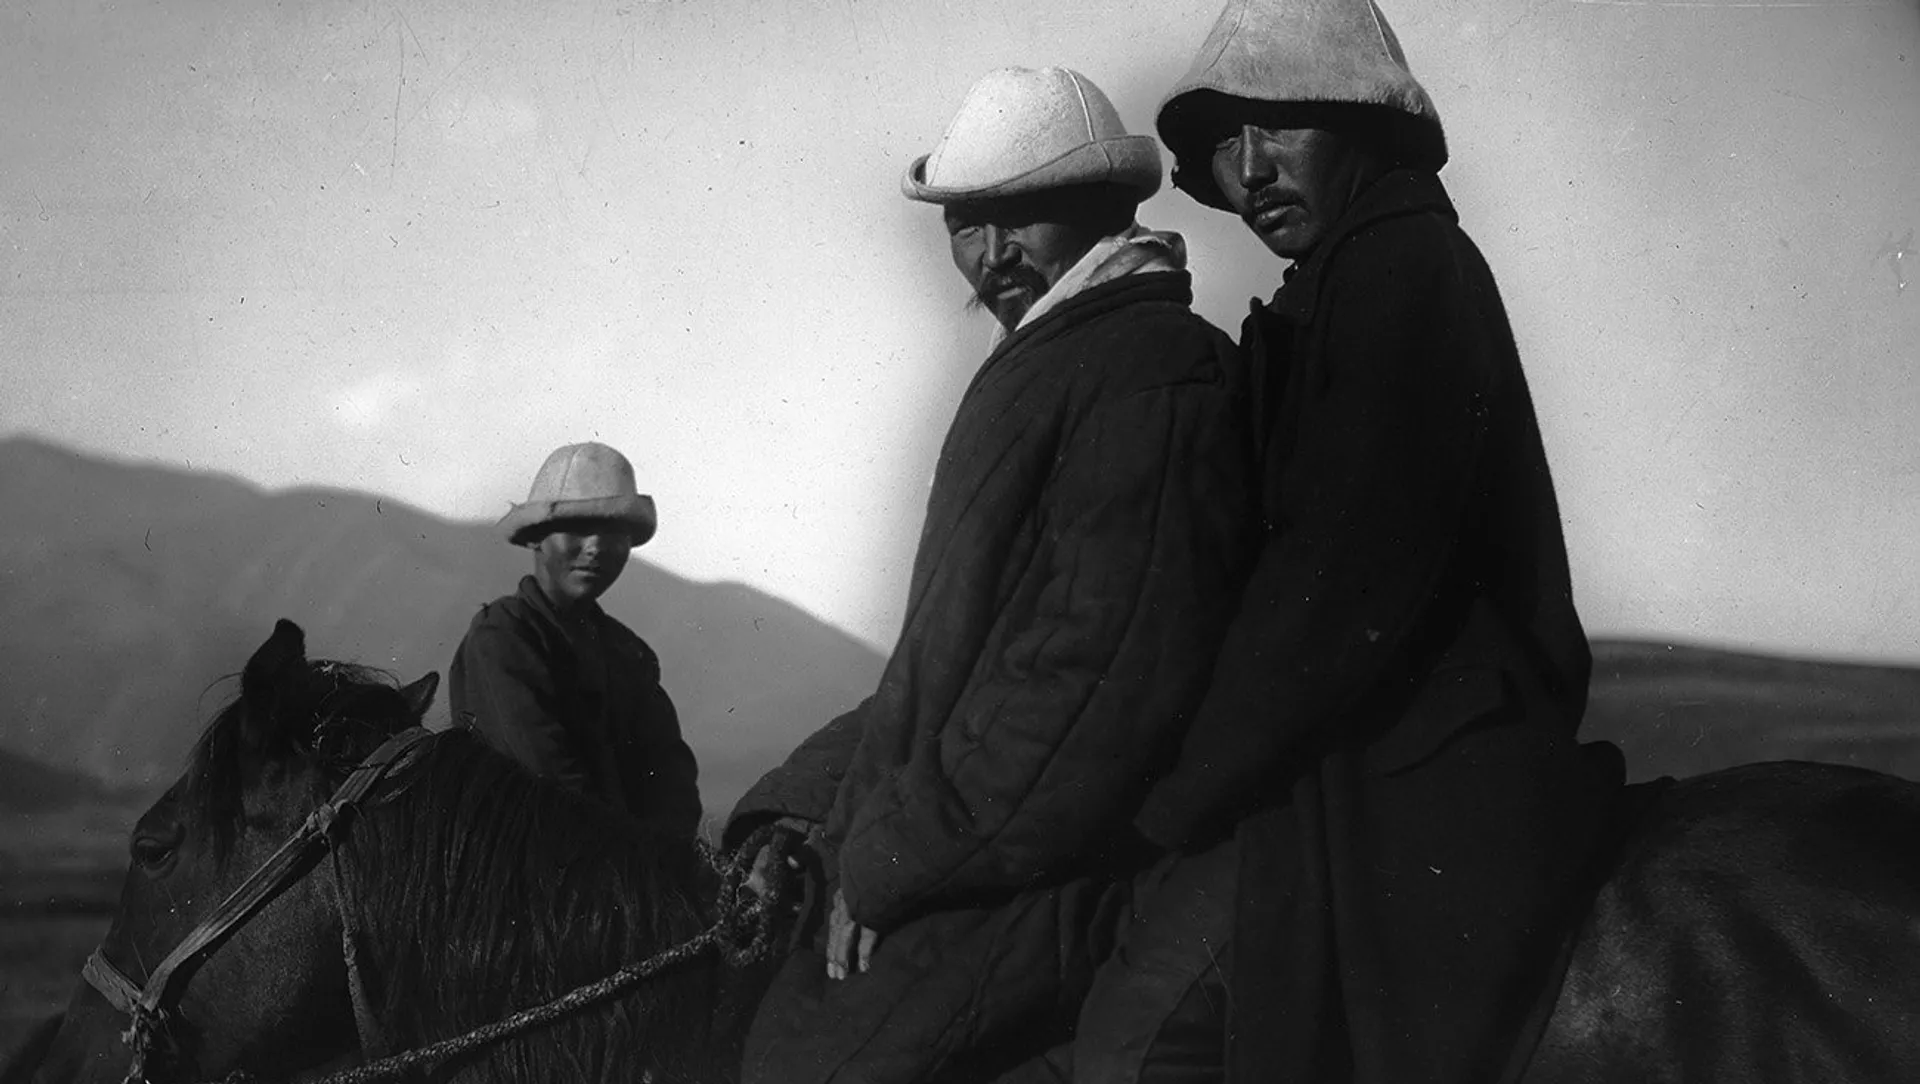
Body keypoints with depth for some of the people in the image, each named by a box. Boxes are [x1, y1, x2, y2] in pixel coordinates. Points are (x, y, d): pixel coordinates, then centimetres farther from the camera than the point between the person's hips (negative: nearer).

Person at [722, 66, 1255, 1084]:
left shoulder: (1150, 370, -12)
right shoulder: (1041, 363, 20)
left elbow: (1107, 673, -21)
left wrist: (888, 864, -17)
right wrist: (803, 815, 7)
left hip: (1033, 887, -9)